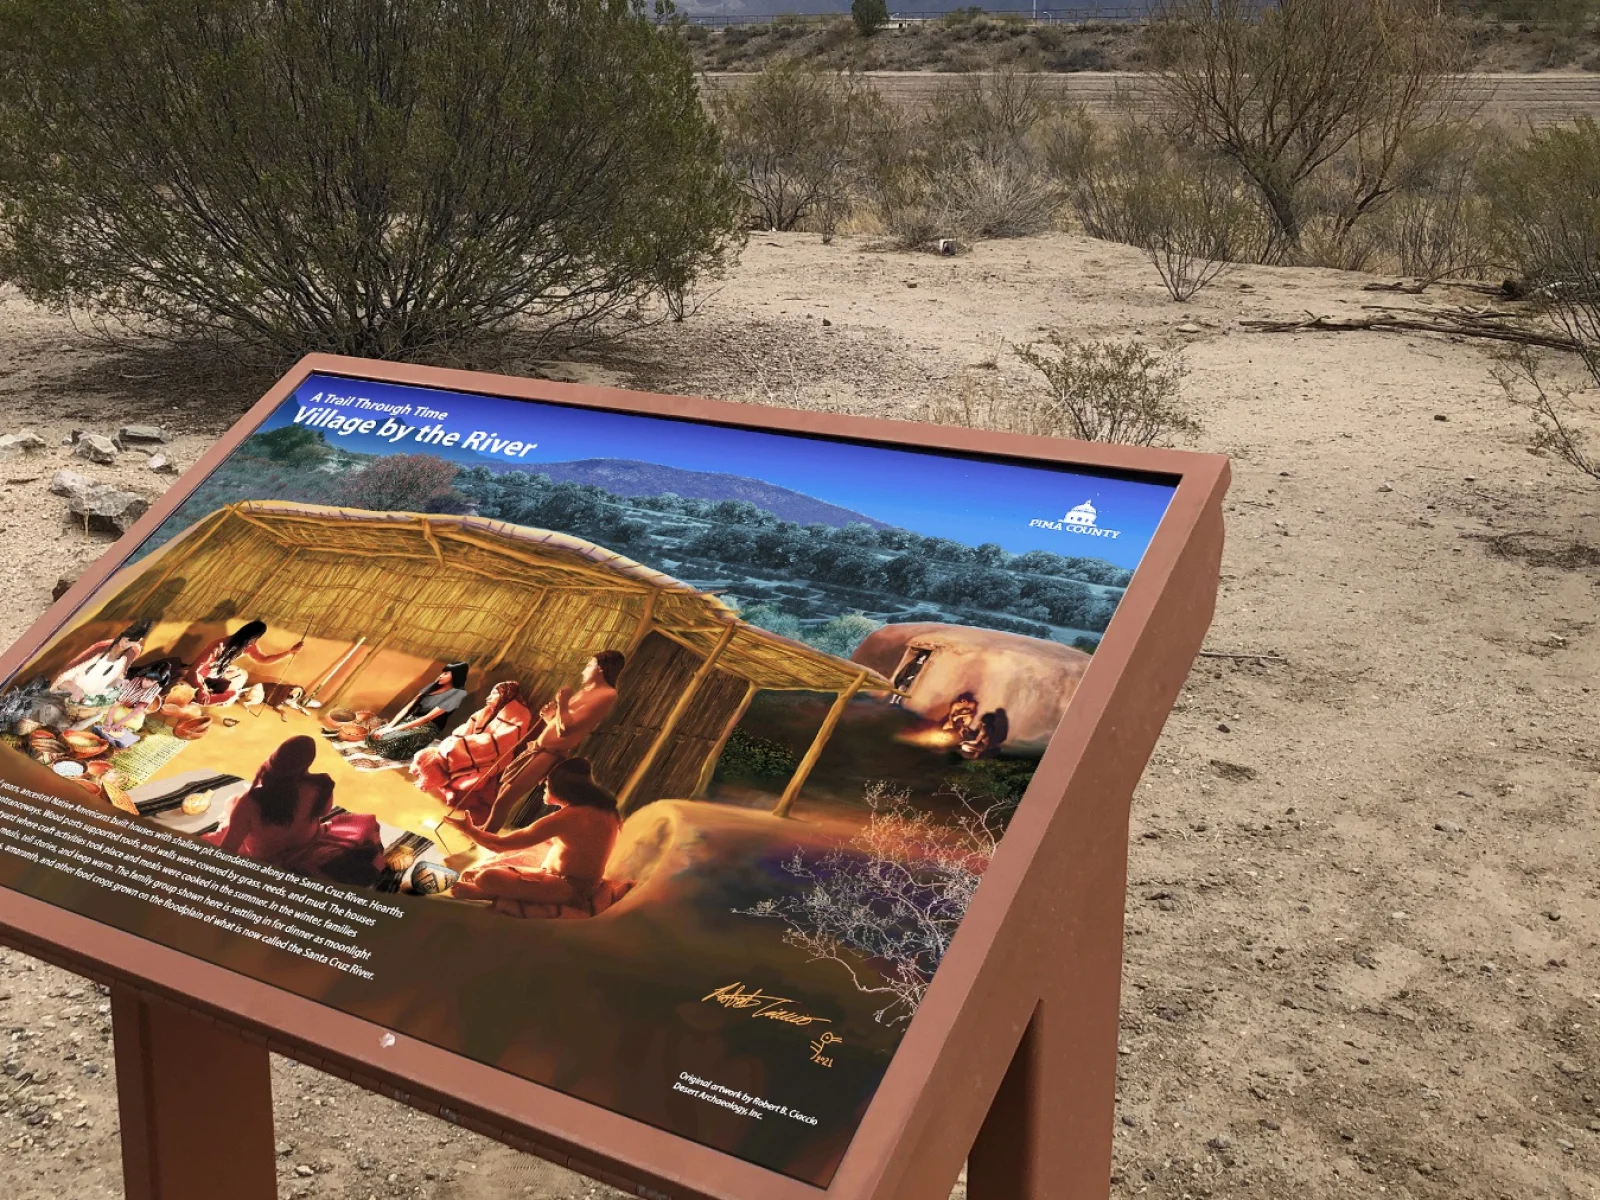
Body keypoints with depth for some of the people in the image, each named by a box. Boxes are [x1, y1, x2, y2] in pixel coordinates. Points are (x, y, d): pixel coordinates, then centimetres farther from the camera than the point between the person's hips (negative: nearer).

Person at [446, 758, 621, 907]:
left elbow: (500, 844, -17)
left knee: (487, 878, -22)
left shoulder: (566, 817, -25)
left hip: (569, 888, -10)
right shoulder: (602, 807, -1)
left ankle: (485, 892, 8)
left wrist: (468, 829, -3)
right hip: (583, 881, 10)